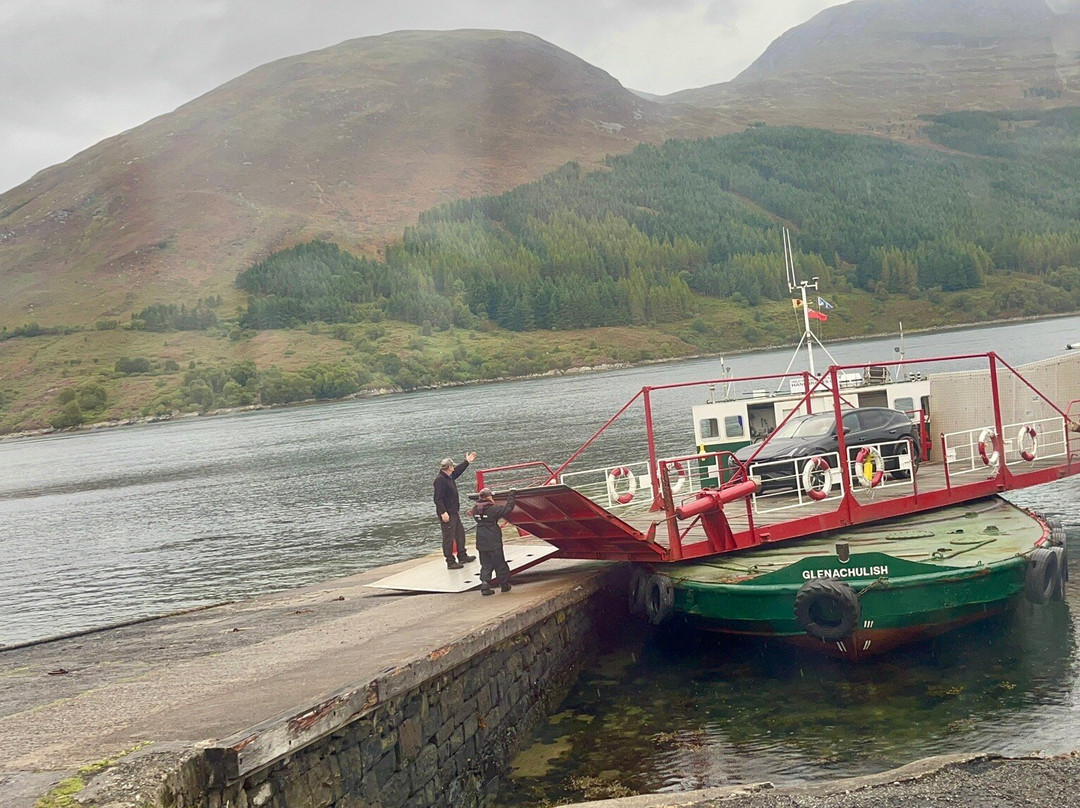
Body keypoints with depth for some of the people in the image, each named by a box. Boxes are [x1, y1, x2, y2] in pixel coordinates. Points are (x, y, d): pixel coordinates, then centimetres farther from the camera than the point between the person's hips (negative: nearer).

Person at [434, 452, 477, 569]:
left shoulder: (449, 477, 11)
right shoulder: (440, 479, -20)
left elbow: (457, 471, 34)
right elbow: (438, 498, -25)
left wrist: (467, 462, 41)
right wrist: (443, 512, -28)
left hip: (454, 512, 11)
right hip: (447, 514, -11)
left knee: (460, 533, 20)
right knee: (449, 537, -5)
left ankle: (462, 556, 33)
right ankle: (450, 562, -1)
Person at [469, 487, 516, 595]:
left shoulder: (475, 509, 0)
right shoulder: (493, 509, -16)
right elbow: (508, 508, -10)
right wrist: (511, 494, 2)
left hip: (481, 542, 5)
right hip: (493, 542, -5)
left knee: (485, 565, 12)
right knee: (500, 564, 10)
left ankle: (485, 585, -1)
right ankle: (505, 584, 22)